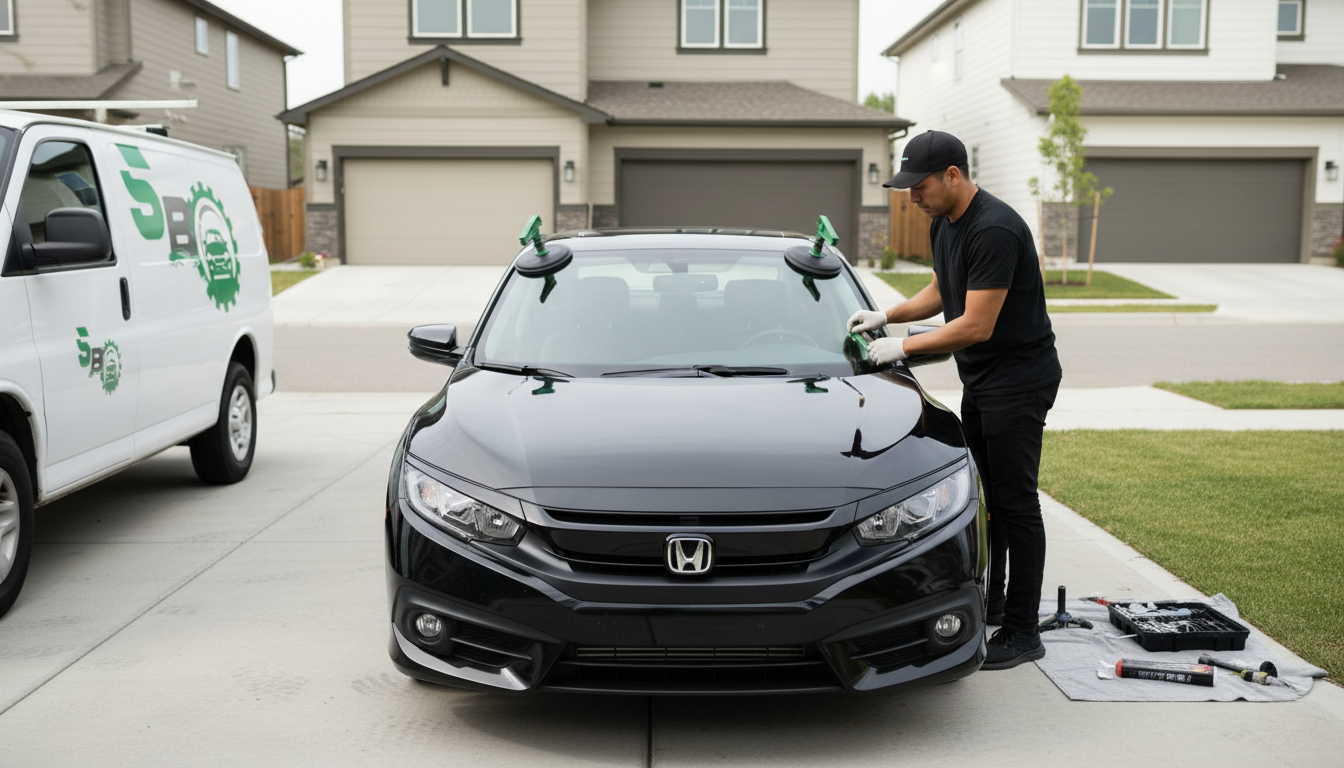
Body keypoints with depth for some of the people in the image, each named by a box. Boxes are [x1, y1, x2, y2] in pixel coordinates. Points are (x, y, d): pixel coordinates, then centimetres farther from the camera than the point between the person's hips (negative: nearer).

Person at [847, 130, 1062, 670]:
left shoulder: (994, 231, -25)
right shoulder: (943, 224, 7)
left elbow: (976, 325, -27)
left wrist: (902, 348, -19)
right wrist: (885, 316, 6)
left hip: (1018, 380, -10)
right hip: (978, 380, 10)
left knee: (1014, 503, -4)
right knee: (982, 495, 17)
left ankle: (1022, 632, 5)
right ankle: (989, 602, 31)